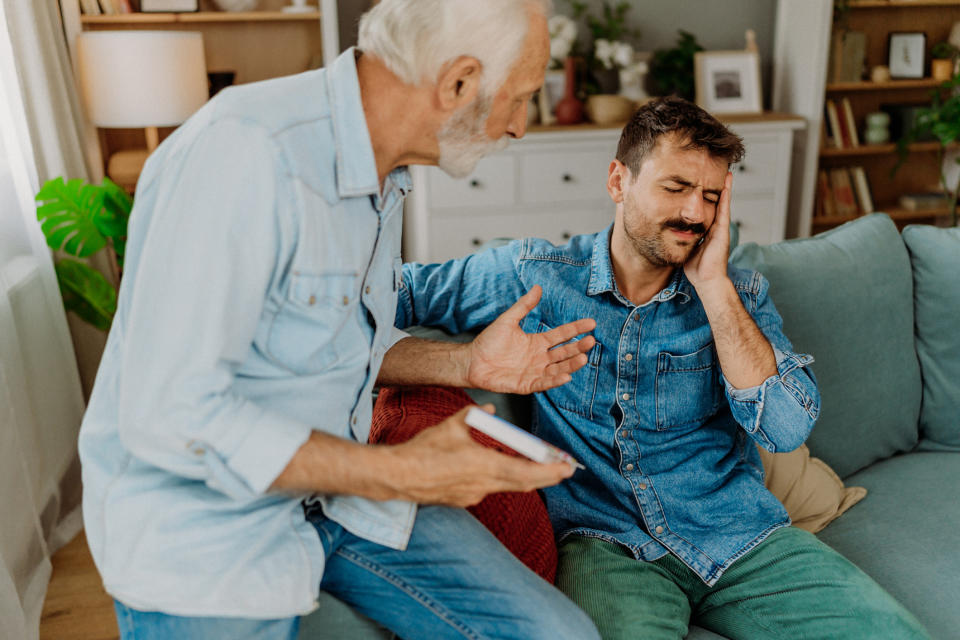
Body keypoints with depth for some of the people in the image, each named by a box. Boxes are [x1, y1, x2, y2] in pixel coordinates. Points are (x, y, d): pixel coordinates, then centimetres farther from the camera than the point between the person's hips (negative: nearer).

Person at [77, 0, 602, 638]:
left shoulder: (385, 172, 4)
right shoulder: (243, 149, -26)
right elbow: (168, 415, -28)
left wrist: (464, 364, 0)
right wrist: (395, 472, -25)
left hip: (336, 486, 6)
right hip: (204, 521, -6)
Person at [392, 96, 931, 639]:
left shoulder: (738, 295, 5)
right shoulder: (536, 275, 0)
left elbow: (789, 427, -9)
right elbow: (396, 290, 6)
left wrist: (713, 285, -12)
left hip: (743, 537, 3)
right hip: (607, 542, -3)